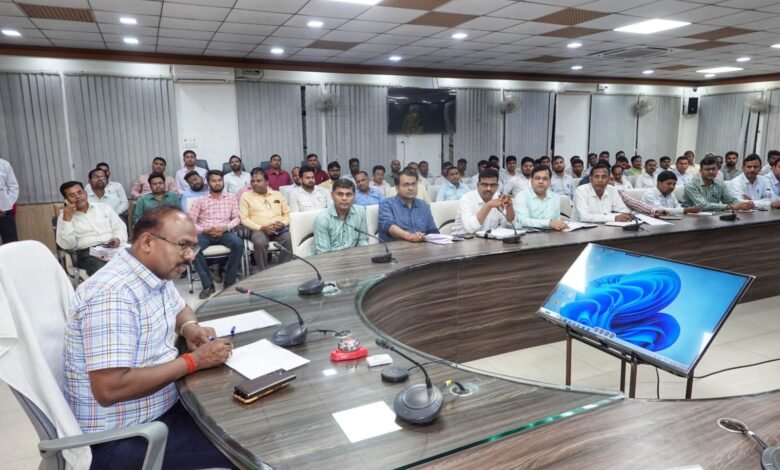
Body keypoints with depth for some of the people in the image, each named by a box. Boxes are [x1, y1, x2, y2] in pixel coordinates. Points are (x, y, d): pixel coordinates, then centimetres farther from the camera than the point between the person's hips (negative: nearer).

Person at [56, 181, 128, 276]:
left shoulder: (103, 207, 19)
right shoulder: (64, 216, 11)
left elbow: (120, 226, 15)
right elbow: (66, 245, -2)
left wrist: (118, 238, -8)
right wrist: (67, 218, -9)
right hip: (87, 253, -3)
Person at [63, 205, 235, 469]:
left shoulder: (156, 274, 2)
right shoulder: (113, 293, -25)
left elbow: (180, 308, 23)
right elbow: (109, 389, -30)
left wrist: (190, 328, 0)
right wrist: (194, 361, -24)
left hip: (164, 407, 9)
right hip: (121, 439, -8)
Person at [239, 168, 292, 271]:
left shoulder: (277, 194, 20)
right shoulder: (246, 196, 11)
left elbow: (287, 213, 18)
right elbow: (244, 218, 2)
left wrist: (283, 223, -5)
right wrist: (261, 227, -12)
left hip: (279, 229, 2)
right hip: (259, 230, -2)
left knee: (289, 240, -32)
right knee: (260, 243, -37)